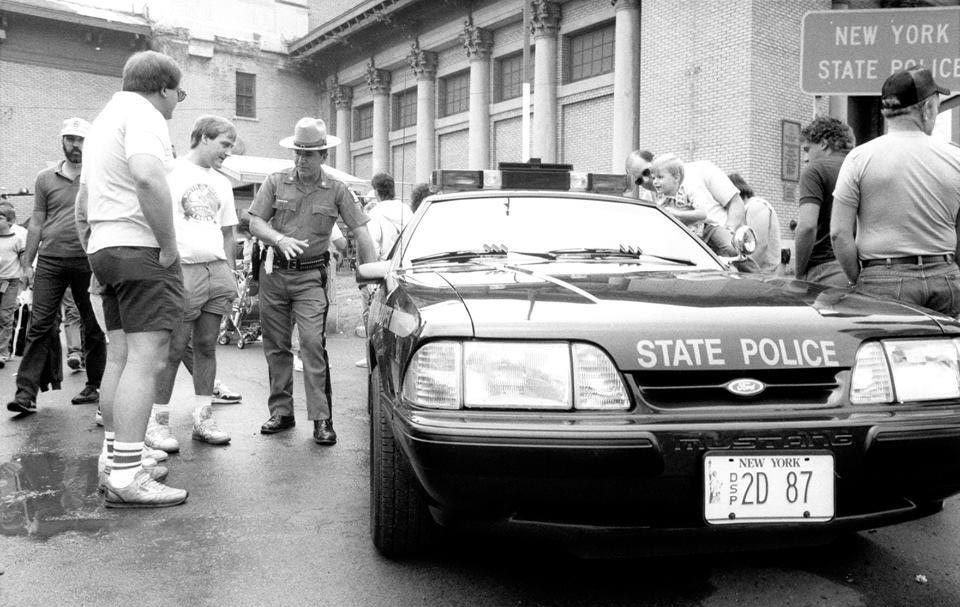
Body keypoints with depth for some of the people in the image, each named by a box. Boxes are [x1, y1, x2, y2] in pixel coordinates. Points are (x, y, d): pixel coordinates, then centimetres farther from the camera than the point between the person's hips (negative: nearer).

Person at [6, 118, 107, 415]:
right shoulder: (45, 178, 11)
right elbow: (37, 223, 14)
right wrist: (27, 262, 10)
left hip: (88, 261, -1)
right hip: (50, 260, 1)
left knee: (94, 328, 6)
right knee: (40, 326, -3)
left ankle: (94, 387, 17)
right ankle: (26, 393, -3)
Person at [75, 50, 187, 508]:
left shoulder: (104, 119, 24)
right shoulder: (144, 115, -8)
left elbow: (82, 204, 29)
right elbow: (149, 179, -29)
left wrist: (94, 256, 28)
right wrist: (169, 246, -21)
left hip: (106, 248, 10)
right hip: (141, 248, -10)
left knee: (119, 356, 12)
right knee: (144, 358, -12)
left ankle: (114, 461, 19)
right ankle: (126, 478, -14)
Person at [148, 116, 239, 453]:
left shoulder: (222, 183, 20)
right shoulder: (172, 172, 0)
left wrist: (230, 274, 17)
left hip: (217, 270, 6)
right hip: (183, 270, -6)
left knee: (206, 345, 8)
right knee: (173, 349, -4)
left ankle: (203, 418, 14)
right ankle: (157, 422, 4)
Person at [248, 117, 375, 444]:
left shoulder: (336, 190, 3)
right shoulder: (275, 183, 4)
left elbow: (360, 230, 2)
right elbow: (255, 223, 2)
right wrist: (280, 239, -18)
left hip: (311, 276, -2)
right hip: (274, 272, 2)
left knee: (313, 343, -13)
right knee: (275, 346, 8)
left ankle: (321, 418, -9)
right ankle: (281, 412, 20)